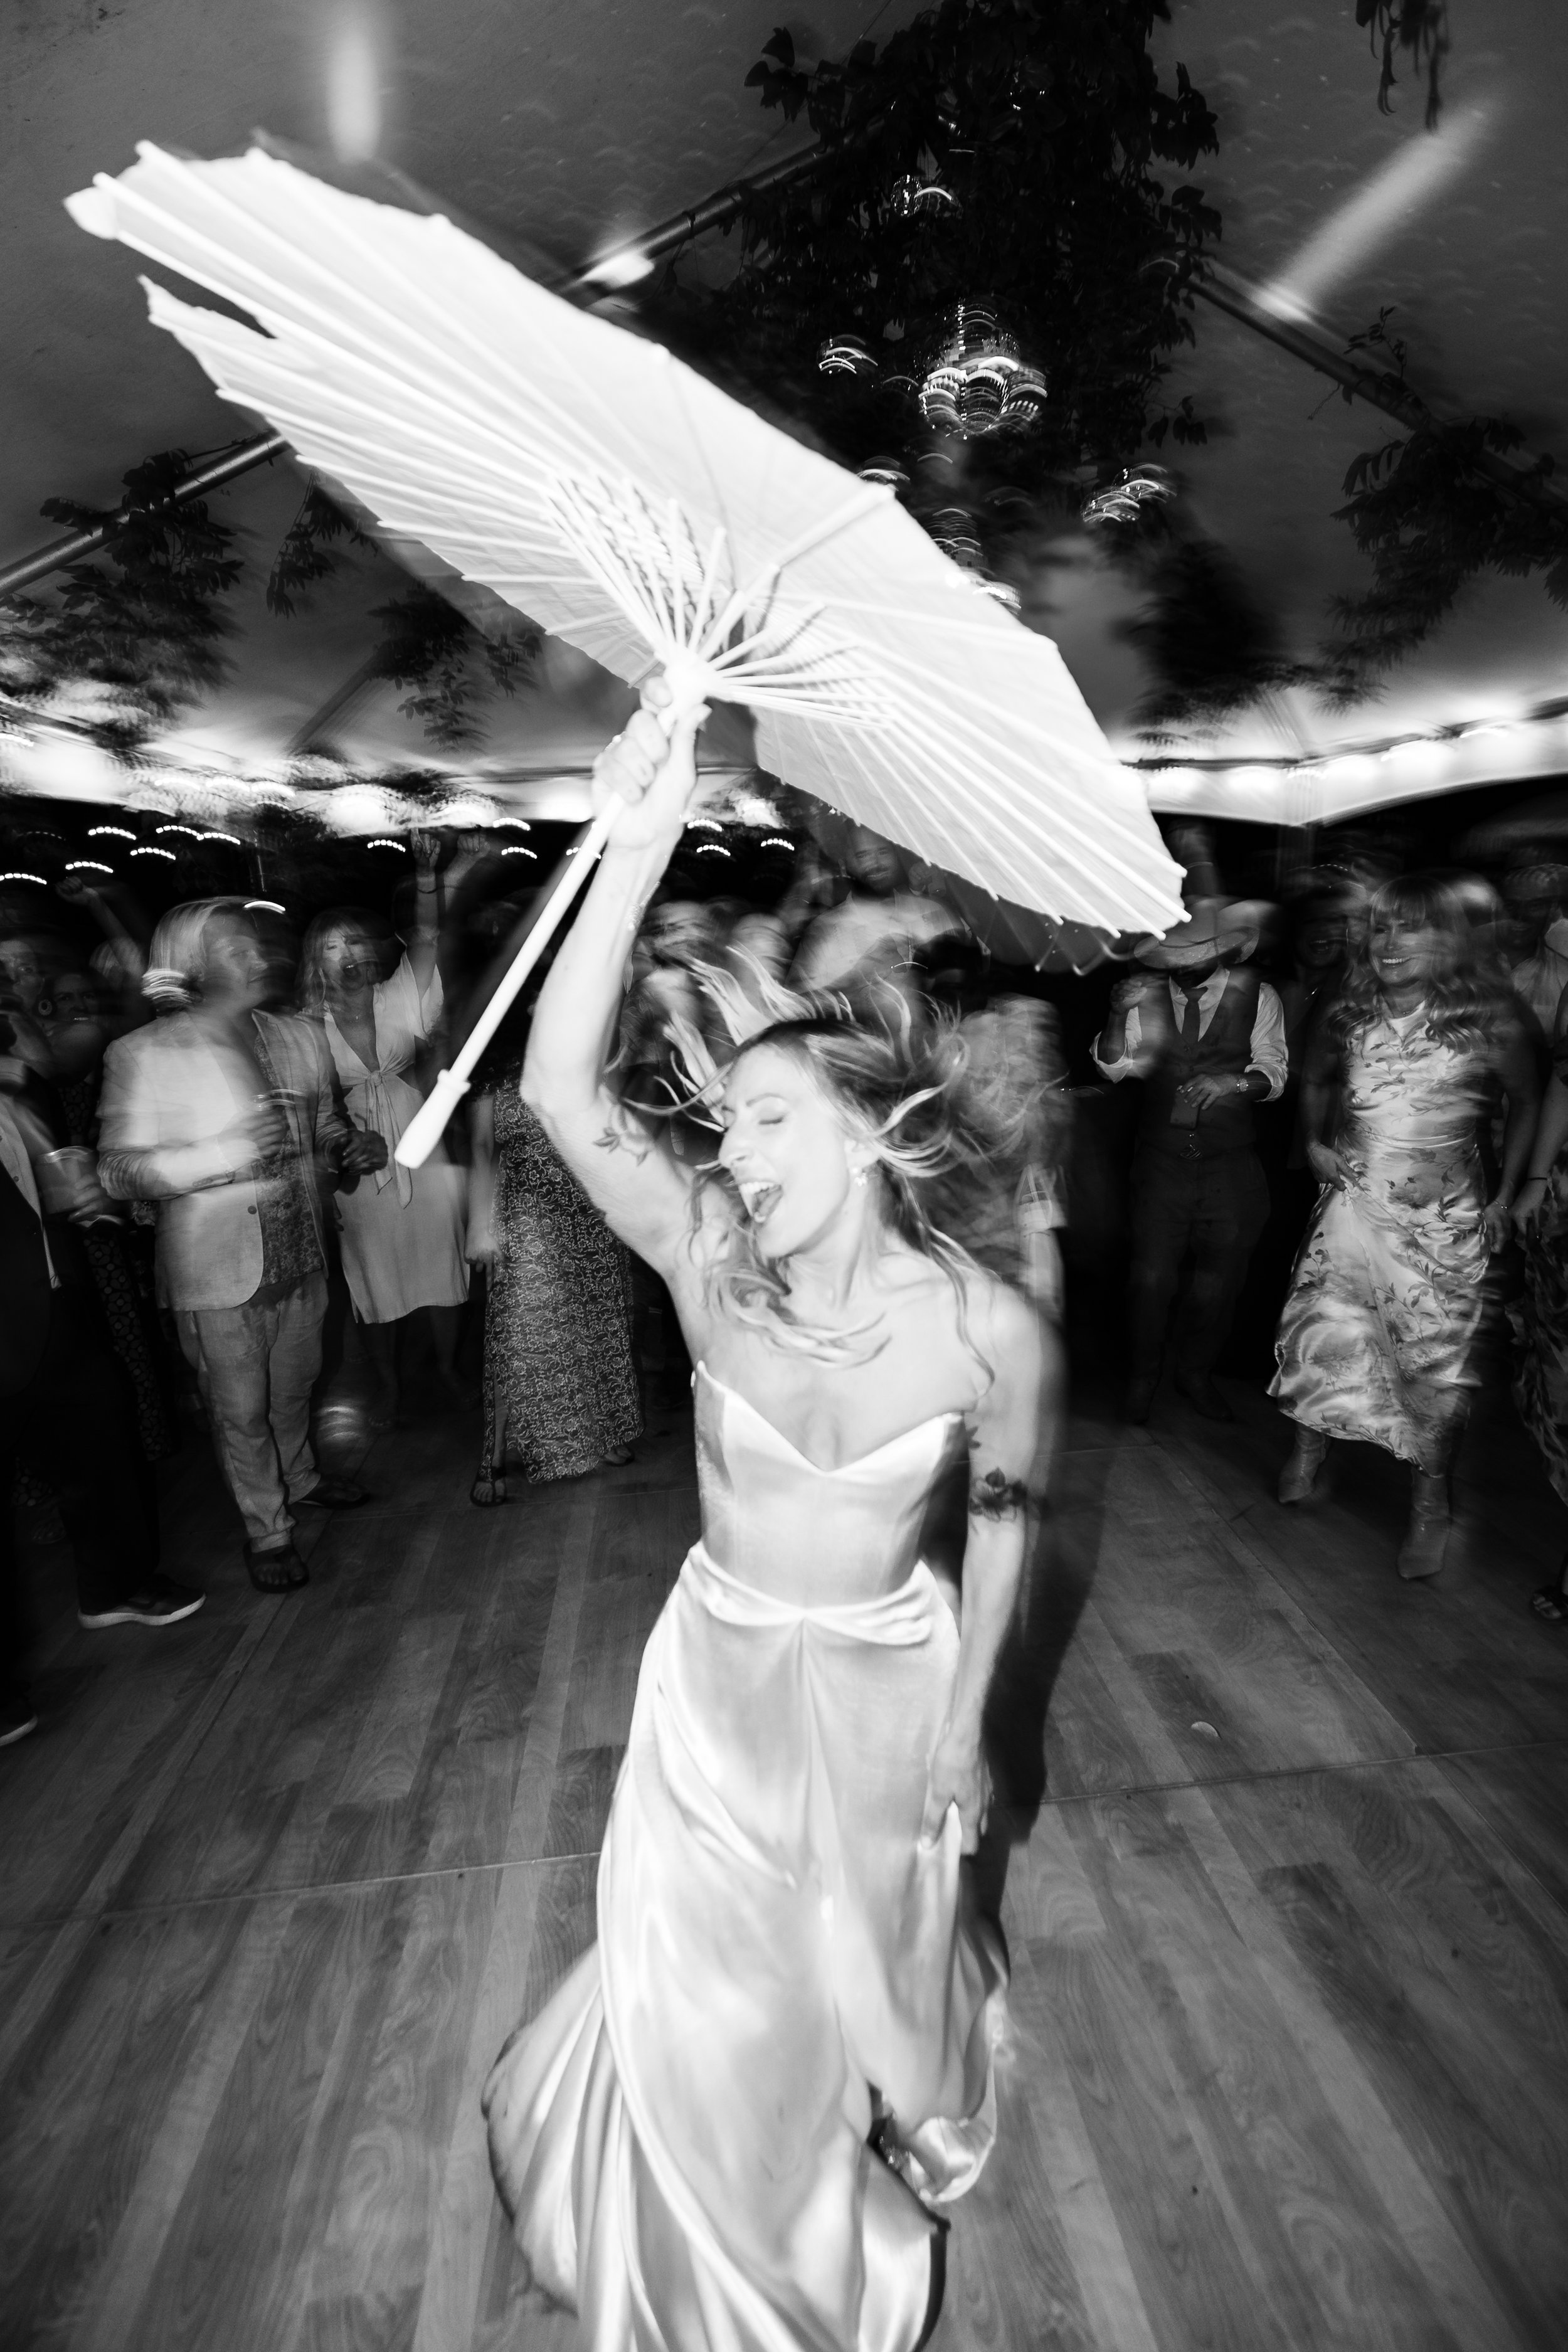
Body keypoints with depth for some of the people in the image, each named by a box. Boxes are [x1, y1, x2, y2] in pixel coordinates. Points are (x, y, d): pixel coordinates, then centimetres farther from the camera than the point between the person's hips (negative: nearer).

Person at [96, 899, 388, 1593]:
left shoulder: (301, 1038, 3)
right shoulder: (141, 1055, -12)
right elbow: (117, 1172, -13)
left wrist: (354, 1147, -9)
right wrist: (220, 1153, -28)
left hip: (300, 1257, 5)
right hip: (217, 1273, -5)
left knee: (294, 1387, 23)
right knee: (240, 1410, 10)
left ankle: (297, 1478, 49)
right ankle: (267, 1530, 30)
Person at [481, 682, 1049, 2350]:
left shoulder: (990, 1328, -23)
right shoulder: (710, 1264, -23)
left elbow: (1002, 1518, -7)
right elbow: (561, 1089, -36)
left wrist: (965, 1724, 0)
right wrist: (637, 850, -42)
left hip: (888, 1685, -1)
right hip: (714, 1671, 1)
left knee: (864, 1976, 27)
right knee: (706, 2009, 24)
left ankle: (878, 2134, 67)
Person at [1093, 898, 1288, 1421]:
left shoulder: (1257, 996, -1)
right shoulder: (1149, 994, 0)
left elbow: (1273, 1074, -5)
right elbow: (1113, 1067, -8)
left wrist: (1235, 1083, -25)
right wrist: (1120, 1014, -25)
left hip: (1231, 1163, 1)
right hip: (1162, 1157, 0)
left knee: (1218, 1279, 12)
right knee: (1151, 1274, 1)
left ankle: (1196, 1373, 35)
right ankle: (1143, 1374, 24)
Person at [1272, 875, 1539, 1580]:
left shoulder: (1489, 1020, -6)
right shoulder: (1348, 1015, 1)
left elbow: (1527, 1103, 7)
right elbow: (1314, 1082, 19)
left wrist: (1505, 1195, 2)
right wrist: (1315, 1142, 5)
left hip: (1442, 1225, -2)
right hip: (1352, 1207, 2)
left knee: (1437, 1363, 3)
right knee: (1324, 1335, 5)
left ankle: (1430, 1507, 19)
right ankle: (1306, 1458, 26)